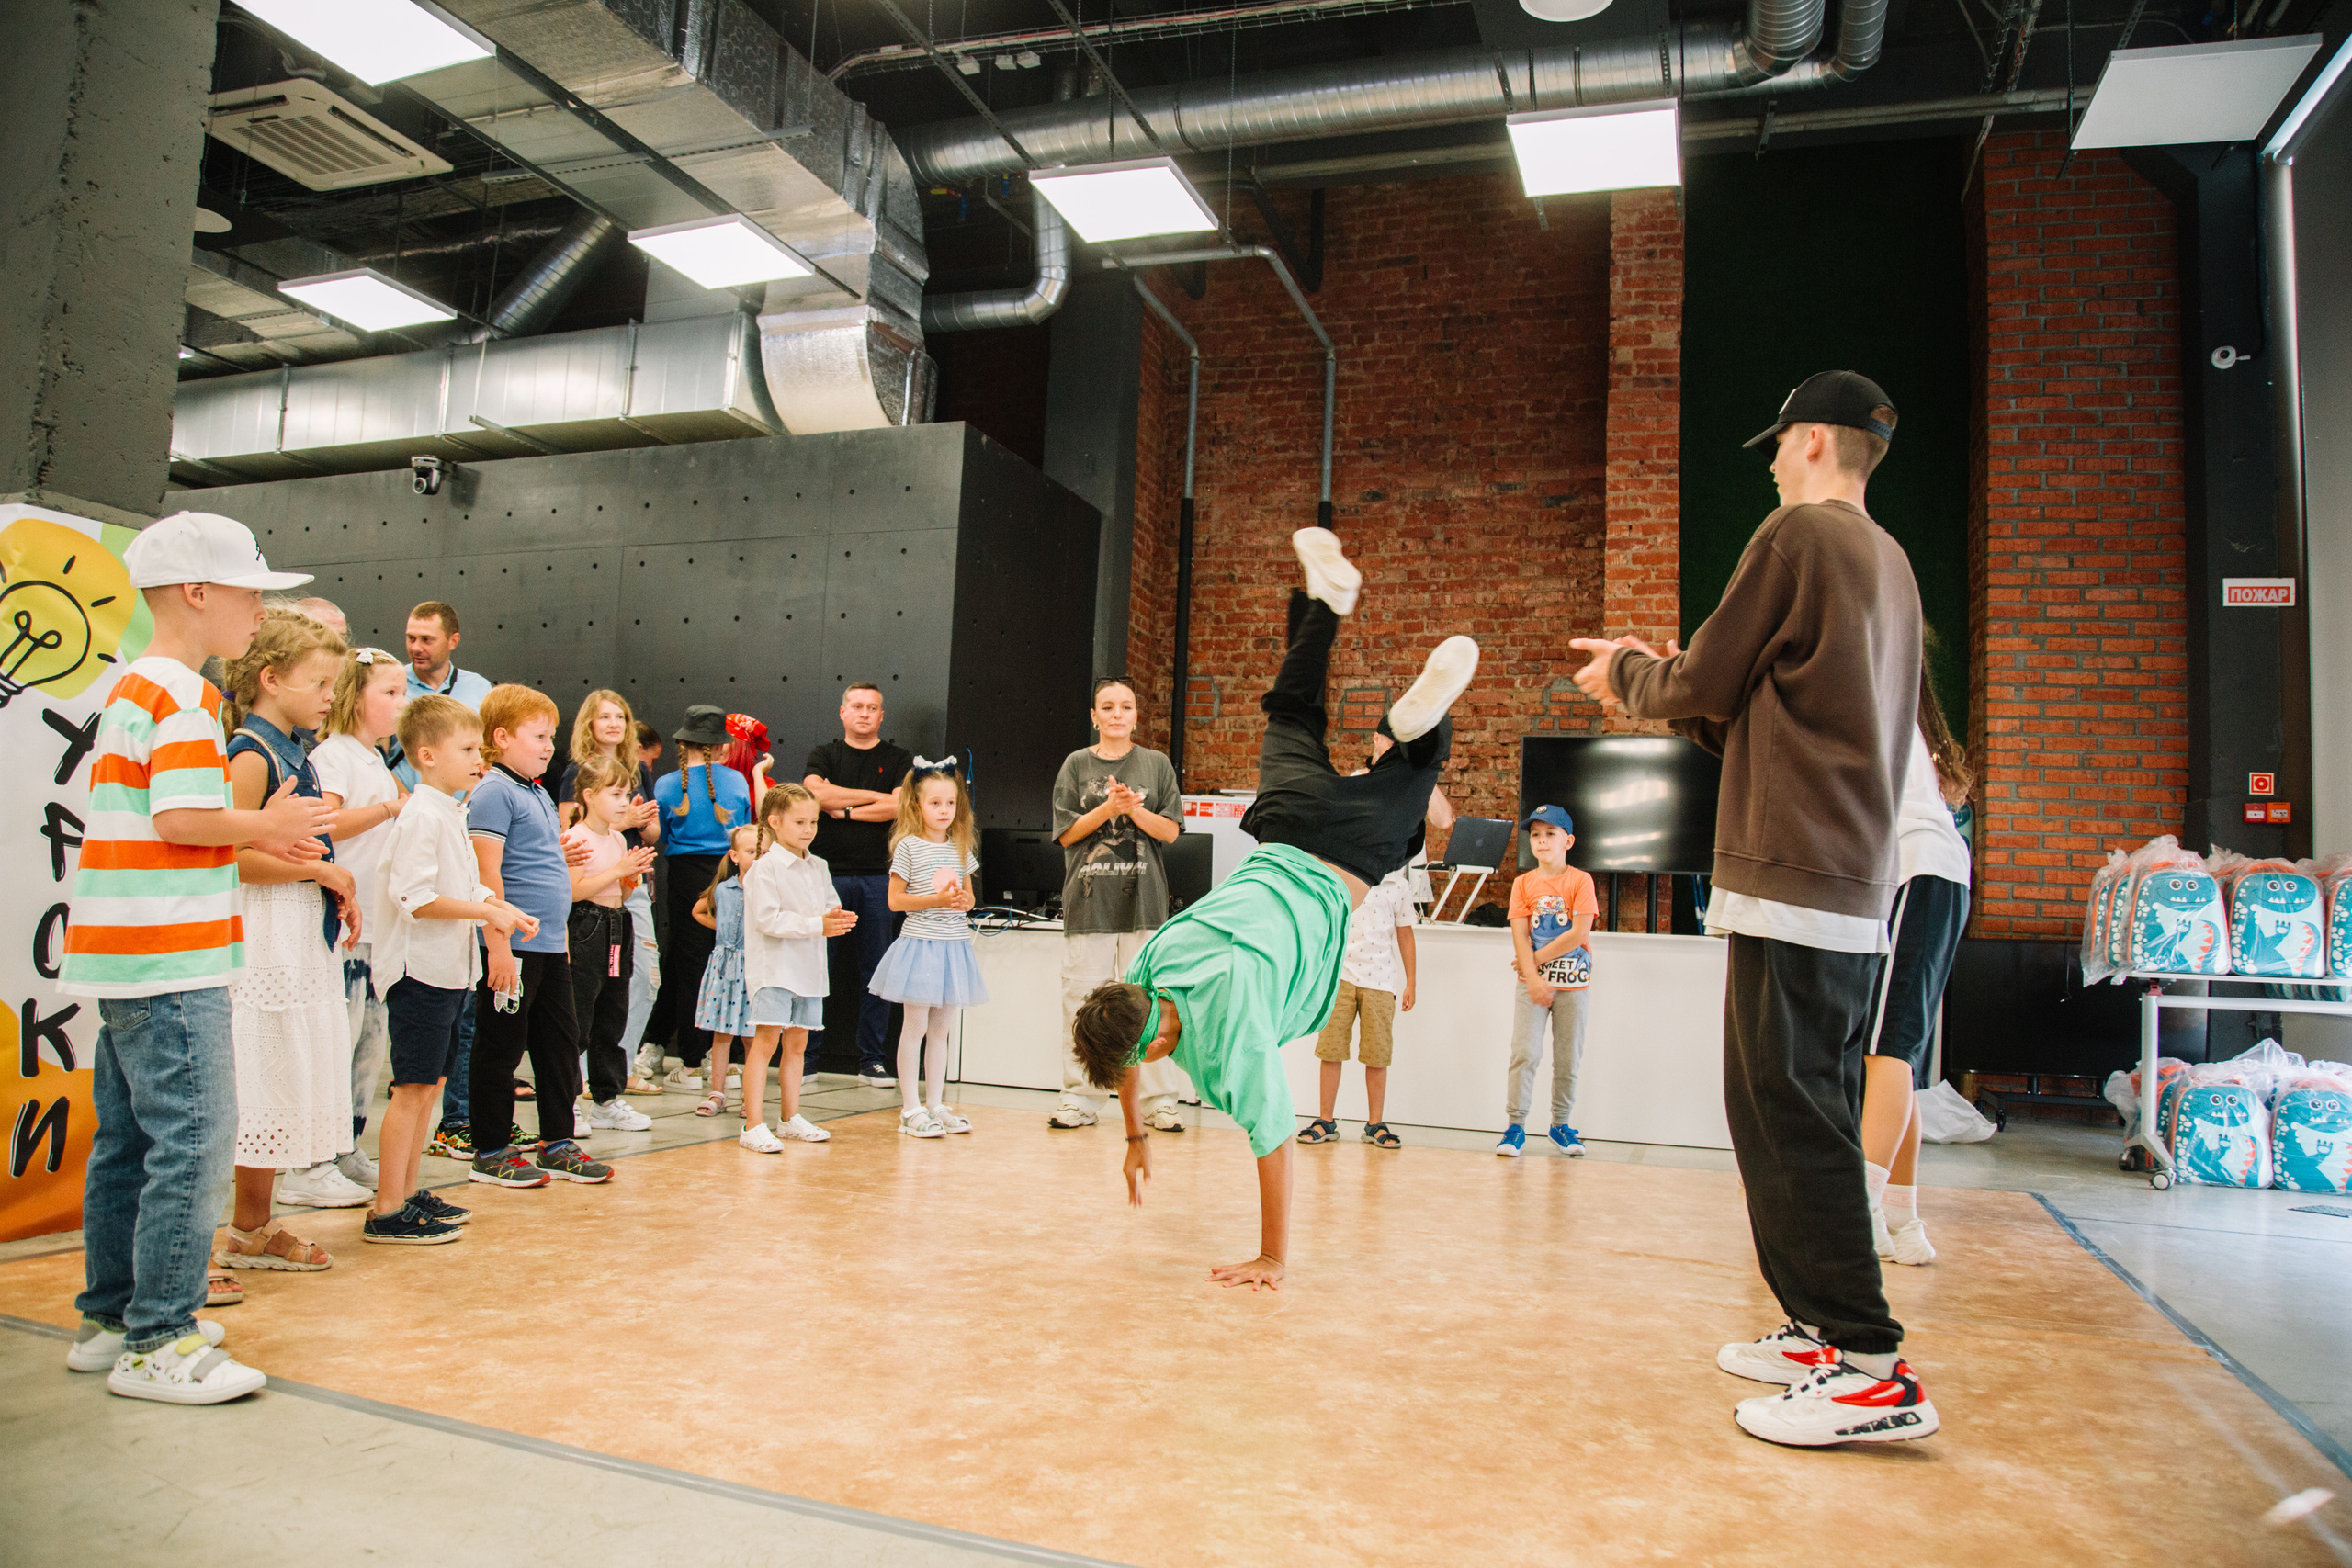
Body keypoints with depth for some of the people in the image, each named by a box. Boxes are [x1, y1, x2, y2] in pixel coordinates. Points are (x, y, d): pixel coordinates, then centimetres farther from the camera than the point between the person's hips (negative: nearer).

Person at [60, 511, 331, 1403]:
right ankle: (159, 1344, 1)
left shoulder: (129, 688, 18)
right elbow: (182, 821, -22)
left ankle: (109, 1319, 27)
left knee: (127, 1142, 16)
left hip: (126, 959, 10)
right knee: (193, 1145, -6)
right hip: (171, 961, -10)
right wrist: (266, 827, -6)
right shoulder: (184, 696, -13)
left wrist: (256, 836, 12)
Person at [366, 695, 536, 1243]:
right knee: (412, 1089, -6)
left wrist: (504, 910, 9)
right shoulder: (422, 817, -16)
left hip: (450, 969, 10)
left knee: (430, 1085, 14)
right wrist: (487, 912, -19)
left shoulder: (452, 815, 16)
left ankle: (409, 1194, 24)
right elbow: (417, 898, -23)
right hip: (421, 968, -10)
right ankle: (388, 1213, 1)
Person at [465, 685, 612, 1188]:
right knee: (501, 1047, 2)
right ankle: (490, 1152, 13)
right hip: (514, 946, -9)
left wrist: (567, 857, 11)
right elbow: (487, 872, -18)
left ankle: (557, 1144, 23)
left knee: (561, 1042, 13)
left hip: (550, 944, 9)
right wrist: (499, 945, -22)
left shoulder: (540, 794, 17)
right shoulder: (493, 793, -11)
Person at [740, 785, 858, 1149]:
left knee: (797, 1043, 13)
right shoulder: (765, 868, -9)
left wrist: (838, 919, -7)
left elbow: (830, 906, 17)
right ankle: (753, 1126, -8)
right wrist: (817, 925, -21)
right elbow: (767, 919, -18)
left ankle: (790, 1119, 22)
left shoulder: (818, 868, 13)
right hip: (773, 966, -7)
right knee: (766, 1039, -10)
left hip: (808, 968, 7)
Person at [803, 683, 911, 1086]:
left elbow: (900, 806, -5)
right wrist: (874, 797, -4)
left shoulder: (897, 760, 11)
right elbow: (816, 793, -8)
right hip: (827, 873, -1)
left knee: (876, 971, 3)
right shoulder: (823, 755, 11)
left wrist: (846, 810, -5)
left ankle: (871, 1059, 12)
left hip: (876, 877, 1)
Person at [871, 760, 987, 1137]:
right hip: (920, 944, -5)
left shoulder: (961, 847, 9)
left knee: (941, 1029, 12)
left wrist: (964, 901, -6)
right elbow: (895, 899, -7)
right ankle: (910, 1109, 8)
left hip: (954, 946, 5)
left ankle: (936, 1105, 21)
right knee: (916, 1027, 0)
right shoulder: (909, 846, -6)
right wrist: (937, 899, -17)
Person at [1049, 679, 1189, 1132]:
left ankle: (1160, 1101, 6)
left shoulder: (1156, 764, 9)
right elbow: (1066, 833, 2)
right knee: (1082, 1000, 1)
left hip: (1143, 899, 0)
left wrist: (1134, 809, -11)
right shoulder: (1076, 764, 9)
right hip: (1089, 899, 0)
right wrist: (1109, 808, -11)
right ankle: (1079, 1100, 11)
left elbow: (1170, 831, 4)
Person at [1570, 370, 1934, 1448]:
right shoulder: (1889, 561, 21)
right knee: (1808, 1115, 15)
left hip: (1792, 874, -10)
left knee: (1788, 1115, -8)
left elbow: (1706, 685, -6)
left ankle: (1870, 1369, -6)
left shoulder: (1800, 532, -7)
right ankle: (1825, 1330, 23)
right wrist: (1658, 674, 23)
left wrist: (1626, 675, 13)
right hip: (1858, 881, 10)